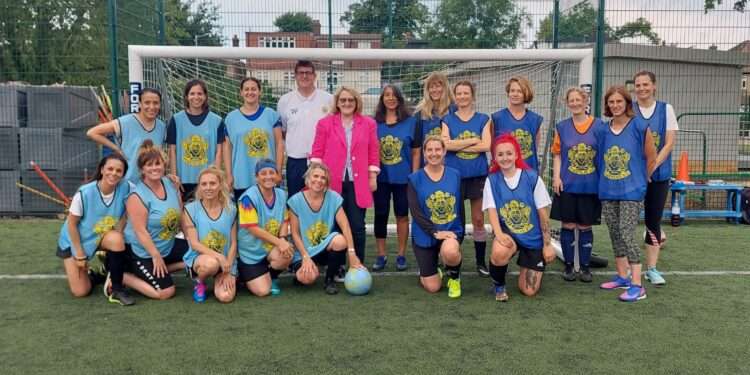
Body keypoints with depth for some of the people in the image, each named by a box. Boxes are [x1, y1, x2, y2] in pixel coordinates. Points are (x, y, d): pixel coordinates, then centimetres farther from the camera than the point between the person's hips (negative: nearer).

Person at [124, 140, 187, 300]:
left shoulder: (170, 183, -1)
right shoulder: (137, 196, -21)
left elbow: (181, 215, 8)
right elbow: (141, 231, -22)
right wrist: (156, 256, -20)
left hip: (169, 245, 8)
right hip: (143, 252, -8)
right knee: (165, 292, -12)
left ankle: (162, 271, 7)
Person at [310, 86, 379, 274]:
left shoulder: (368, 123, 8)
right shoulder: (325, 123, 5)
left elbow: (373, 153, 9)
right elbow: (317, 152, 5)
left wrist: (372, 177, 6)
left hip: (358, 183, 1)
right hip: (333, 182, 0)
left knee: (357, 226, 2)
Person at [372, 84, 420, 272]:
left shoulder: (410, 121, 0)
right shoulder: (374, 122, 3)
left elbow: (416, 152, 1)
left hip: (403, 177, -1)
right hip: (380, 177, 1)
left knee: (402, 215, 8)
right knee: (380, 215, 6)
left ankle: (401, 255, 19)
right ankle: (381, 255, 18)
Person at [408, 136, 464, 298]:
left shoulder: (455, 175, 0)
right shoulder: (415, 179, -6)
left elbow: (460, 207, 5)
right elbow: (415, 212, -12)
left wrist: (460, 233, -1)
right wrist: (435, 232, -21)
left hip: (451, 230, 0)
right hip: (425, 234, 0)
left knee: (450, 252, -37)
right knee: (432, 288, 0)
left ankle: (454, 276, 0)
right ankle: (433, 272, 39)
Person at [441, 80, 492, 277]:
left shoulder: (483, 119, 5)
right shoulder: (447, 120, 5)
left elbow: (486, 146, -10)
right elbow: (446, 145, -12)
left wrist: (457, 145, -11)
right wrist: (473, 141, -12)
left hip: (478, 175, 0)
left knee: (479, 220, 6)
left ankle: (481, 262, 17)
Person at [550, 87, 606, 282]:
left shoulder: (599, 125, 0)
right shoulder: (561, 127, 4)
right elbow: (557, 155, 7)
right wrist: (556, 177, -4)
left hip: (591, 185, -1)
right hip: (567, 185, 1)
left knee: (585, 226, 7)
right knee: (568, 225, 5)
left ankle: (585, 267, 19)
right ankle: (568, 266, 17)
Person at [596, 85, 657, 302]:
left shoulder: (639, 126, -7)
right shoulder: (603, 130, 6)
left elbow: (651, 157, 0)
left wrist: (642, 179, 8)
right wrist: (605, 181, 12)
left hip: (631, 190, -5)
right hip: (607, 191, 5)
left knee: (627, 234, -12)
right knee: (614, 234, 11)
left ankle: (637, 286, -9)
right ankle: (622, 277, 24)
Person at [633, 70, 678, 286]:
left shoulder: (666, 109, 4)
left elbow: (669, 143, -1)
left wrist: (651, 167, -12)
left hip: (658, 174, 1)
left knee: (654, 221, 4)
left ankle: (652, 269, 12)